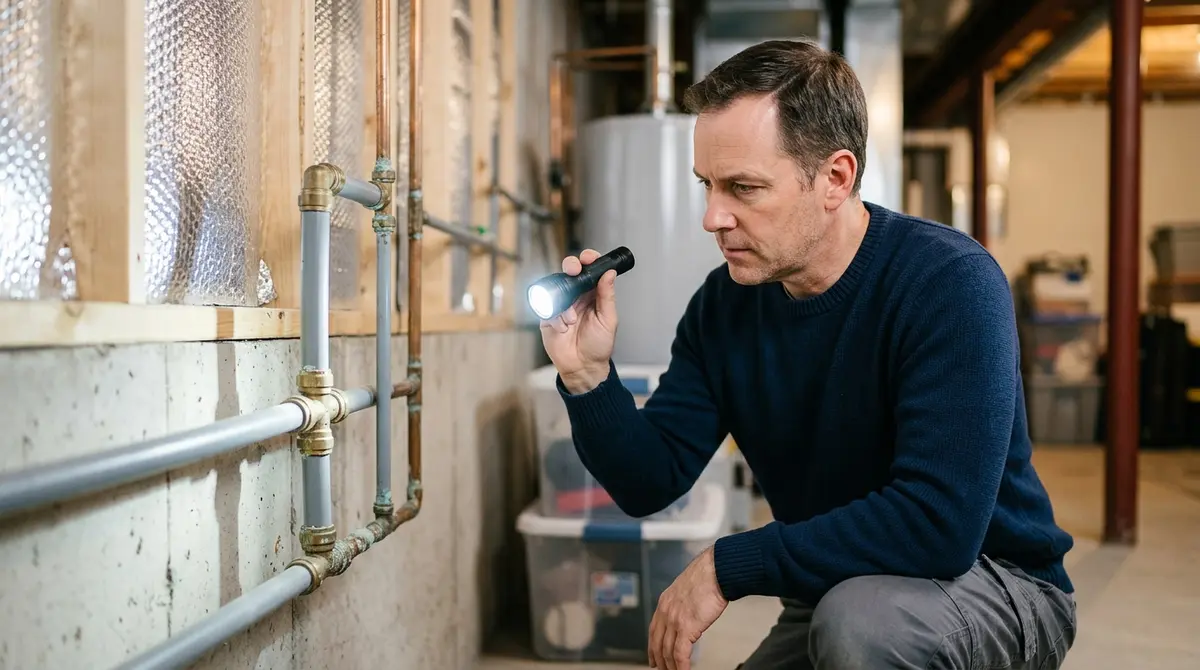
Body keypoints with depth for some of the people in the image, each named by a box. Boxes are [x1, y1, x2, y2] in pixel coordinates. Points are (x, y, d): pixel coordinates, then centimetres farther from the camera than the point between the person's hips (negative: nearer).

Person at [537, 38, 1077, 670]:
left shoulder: (950, 284, -23)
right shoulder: (722, 304, -5)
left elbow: (939, 523, -31)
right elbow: (650, 484, -4)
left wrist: (729, 565, -26)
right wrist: (587, 375, -22)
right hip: (830, 599, 6)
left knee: (857, 615, -34)